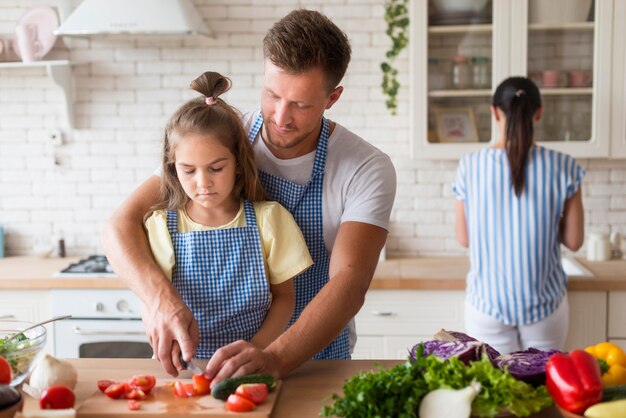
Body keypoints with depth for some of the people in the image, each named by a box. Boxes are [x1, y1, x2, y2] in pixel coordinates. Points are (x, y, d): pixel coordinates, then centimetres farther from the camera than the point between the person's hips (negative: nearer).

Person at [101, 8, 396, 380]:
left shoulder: (366, 169, -12)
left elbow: (350, 283, -23)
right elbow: (122, 226, -10)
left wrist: (274, 359, -39)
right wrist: (160, 296, -30)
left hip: (318, 360, -1)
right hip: (217, 355, 2)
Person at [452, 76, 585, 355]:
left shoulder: (470, 167, -9)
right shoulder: (562, 167, -9)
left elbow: (464, 239, 1)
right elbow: (574, 241, -3)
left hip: (487, 302, 0)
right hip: (544, 302, 0)